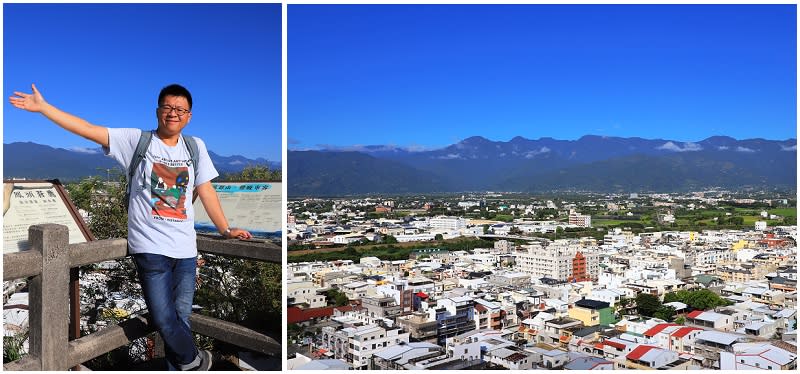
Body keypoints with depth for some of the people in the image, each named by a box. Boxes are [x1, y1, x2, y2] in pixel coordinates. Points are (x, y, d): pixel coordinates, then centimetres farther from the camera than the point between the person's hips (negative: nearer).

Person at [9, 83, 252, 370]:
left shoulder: (195, 146, 8)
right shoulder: (137, 140, 0)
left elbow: (206, 191, 9)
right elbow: (89, 130, -5)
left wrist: (226, 229, 5)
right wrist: (42, 107, -11)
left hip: (185, 250, 3)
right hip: (150, 247, -2)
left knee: (181, 319, 10)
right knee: (164, 320, -3)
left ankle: (179, 367, 28)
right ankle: (194, 360, 23)